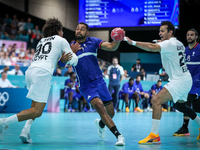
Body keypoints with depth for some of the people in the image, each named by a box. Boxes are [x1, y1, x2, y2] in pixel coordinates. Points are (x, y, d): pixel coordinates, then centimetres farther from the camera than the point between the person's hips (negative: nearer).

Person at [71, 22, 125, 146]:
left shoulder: (93, 42, 3)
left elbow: (111, 47, -8)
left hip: (99, 81, 2)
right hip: (86, 86, -2)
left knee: (110, 113, 6)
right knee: (99, 106, -27)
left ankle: (100, 124, 43)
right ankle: (118, 135, -26)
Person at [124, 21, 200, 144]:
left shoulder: (169, 43, -14)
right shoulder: (178, 44, 13)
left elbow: (152, 48, -29)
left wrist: (133, 42, -30)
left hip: (180, 81, -10)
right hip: (185, 79, 10)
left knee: (156, 100, -20)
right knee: (180, 105, 29)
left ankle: (154, 136, -24)